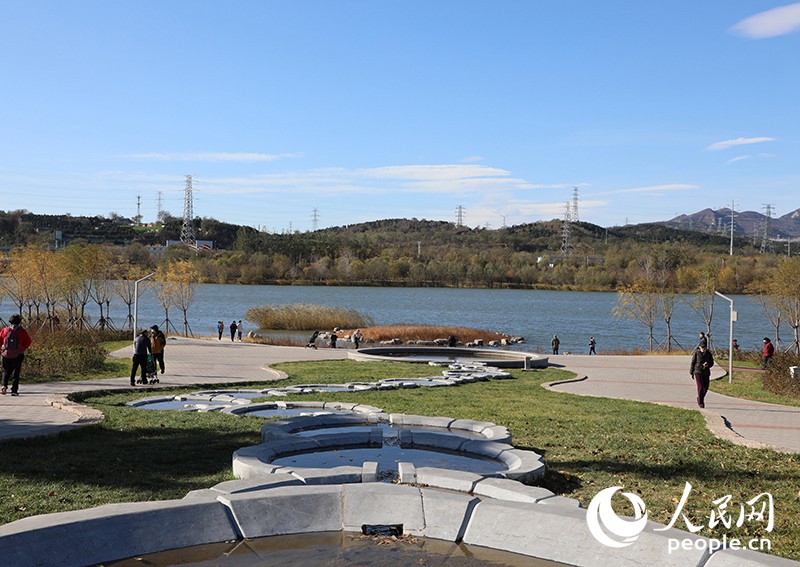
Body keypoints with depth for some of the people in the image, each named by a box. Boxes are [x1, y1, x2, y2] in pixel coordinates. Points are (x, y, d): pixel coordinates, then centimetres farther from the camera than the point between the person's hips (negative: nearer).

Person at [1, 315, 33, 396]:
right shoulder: (22, 331, -1)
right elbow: (28, 341, -7)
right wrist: (23, 348, 5)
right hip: (18, 355, -2)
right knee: (16, 373, 4)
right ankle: (14, 390, -1)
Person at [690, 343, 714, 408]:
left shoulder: (708, 353, 2)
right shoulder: (696, 353, -5)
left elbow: (711, 363, 9)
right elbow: (692, 363, 0)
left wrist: (707, 365, -14)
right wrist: (691, 373, 1)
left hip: (706, 373, 3)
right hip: (698, 372, -3)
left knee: (705, 388, 4)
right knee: (700, 387, -11)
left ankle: (699, 398, 30)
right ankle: (700, 402, 1)